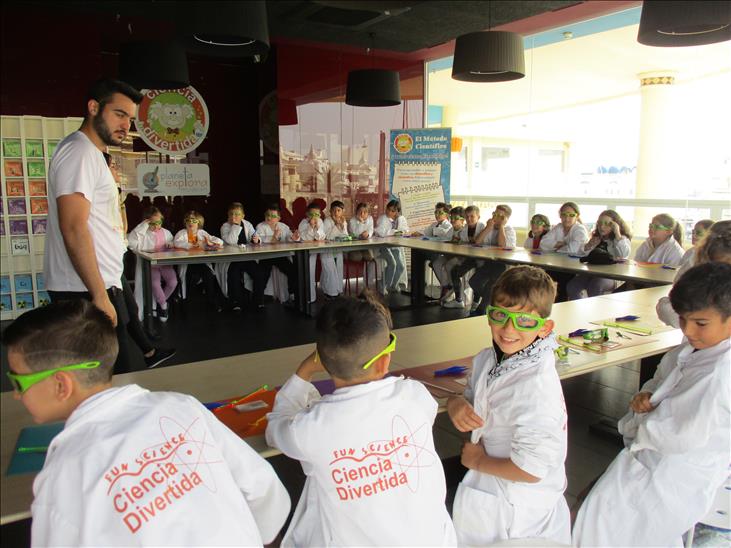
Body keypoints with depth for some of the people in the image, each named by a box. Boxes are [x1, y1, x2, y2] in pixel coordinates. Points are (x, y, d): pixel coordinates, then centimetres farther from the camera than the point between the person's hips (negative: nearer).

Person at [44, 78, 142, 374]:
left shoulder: (89, 154, 21)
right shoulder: (80, 152, -12)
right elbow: (73, 229, -21)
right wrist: (100, 295, -21)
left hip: (98, 288, 10)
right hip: (87, 293, -10)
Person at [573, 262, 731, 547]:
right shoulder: (694, 346, 0)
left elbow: (684, 436, -28)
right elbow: (663, 378, 17)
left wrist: (635, 425, -12)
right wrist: (647, 394, -5)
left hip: (678, 473, -9)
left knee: (604, 514, -5)